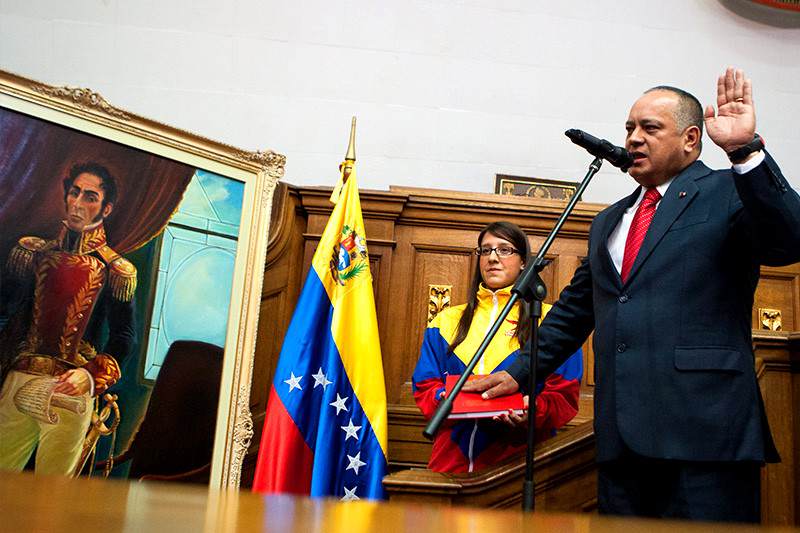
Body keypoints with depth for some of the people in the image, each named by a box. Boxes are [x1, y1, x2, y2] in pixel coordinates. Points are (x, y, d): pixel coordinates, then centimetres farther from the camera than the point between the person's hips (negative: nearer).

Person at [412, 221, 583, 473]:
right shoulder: (448, 320, 14)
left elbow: (564, 395, 0)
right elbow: (425, 386, 11)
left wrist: (534, 411, -19)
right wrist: (443, 398, -10)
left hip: (516, 454, -2)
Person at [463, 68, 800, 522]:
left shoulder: (728, 194, 4)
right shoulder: (608, 222, 22)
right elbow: (575, 309, 25)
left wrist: (746, 150, -24)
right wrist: (521, 373, 19)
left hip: (705, 433, -5)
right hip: (621, 437, 6)